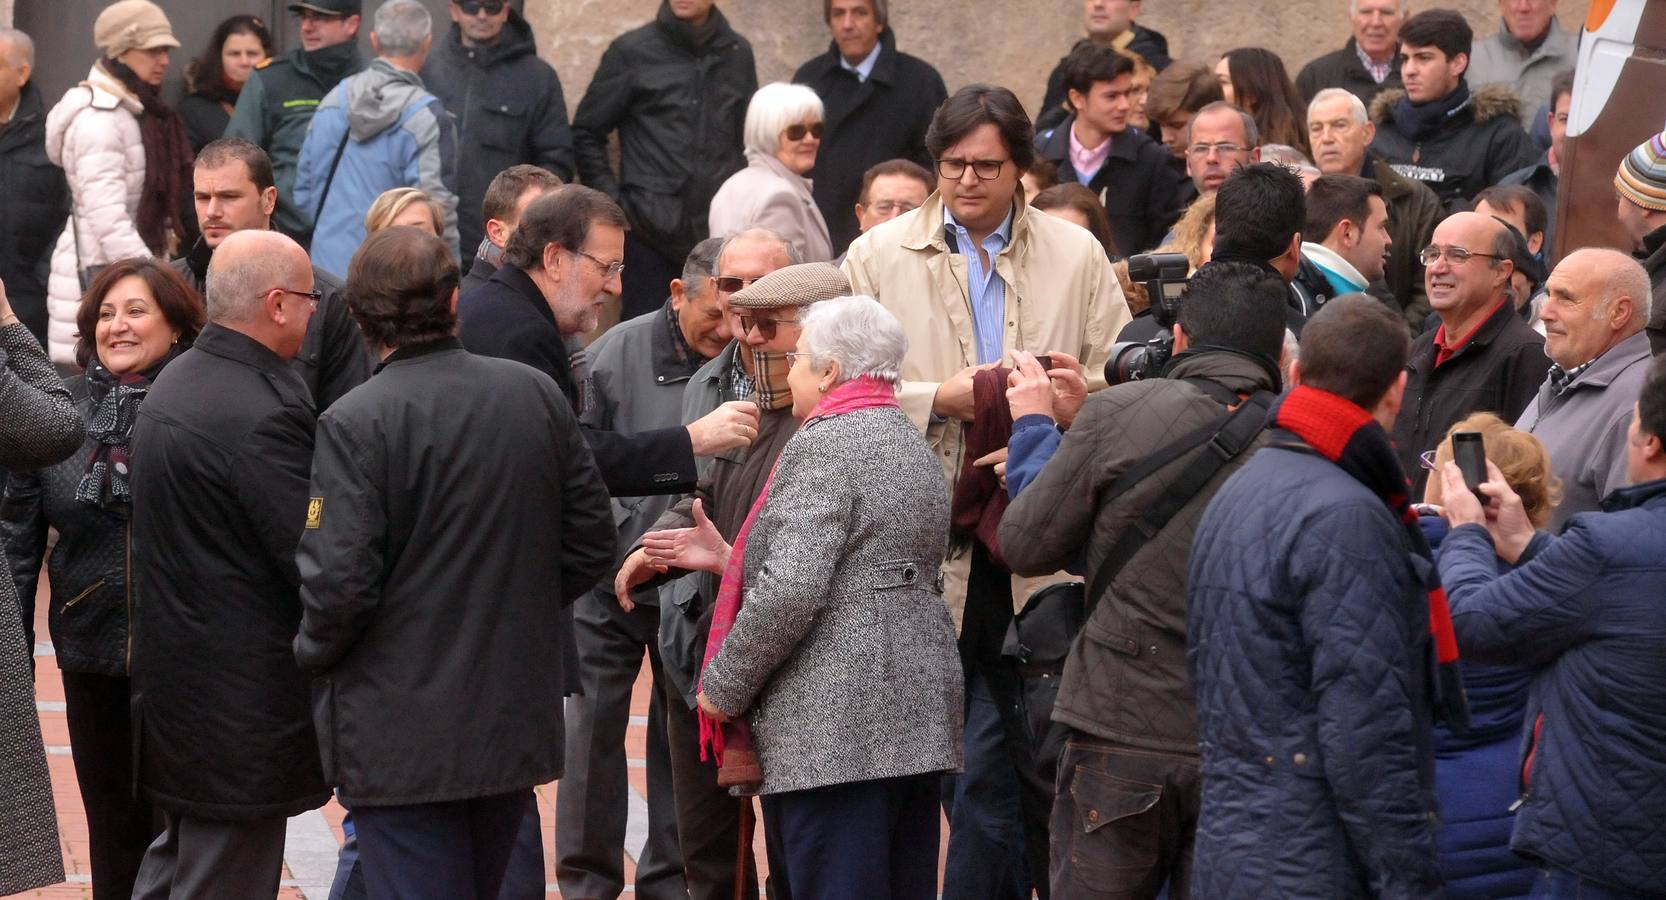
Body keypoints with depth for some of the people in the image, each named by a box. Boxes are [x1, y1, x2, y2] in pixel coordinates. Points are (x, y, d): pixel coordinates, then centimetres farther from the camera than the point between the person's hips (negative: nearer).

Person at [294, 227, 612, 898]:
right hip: (517, 728, 6)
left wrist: (311, 659, 0)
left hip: (403, 738, -5)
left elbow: (338, 583, -19)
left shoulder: (354, 425, -16)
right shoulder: (537, 396, 0)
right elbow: (591, 539, 6)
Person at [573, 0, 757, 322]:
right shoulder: (631, 52, 1)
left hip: (719, 232, 2)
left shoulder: (737, 54, 10)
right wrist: (611, 202, -1)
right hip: (650, 234, -2)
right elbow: (586, 135, 6)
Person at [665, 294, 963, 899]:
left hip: (837, 728, -10)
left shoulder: (826, 445, -10)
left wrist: (724, 685, -8)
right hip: (920, 709, 10)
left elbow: (791, 593, -20)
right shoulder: (912, 446, 20)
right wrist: (728, 559, 23)